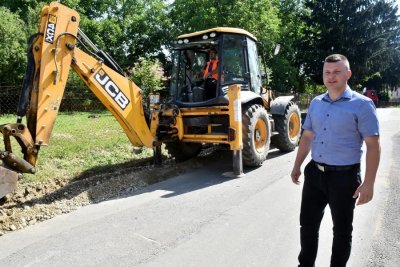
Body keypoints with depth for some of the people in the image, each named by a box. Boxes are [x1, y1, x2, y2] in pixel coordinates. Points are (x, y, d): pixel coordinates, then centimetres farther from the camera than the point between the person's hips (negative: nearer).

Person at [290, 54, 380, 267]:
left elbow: (373, 146, -11)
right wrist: (297, 166, 13)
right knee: (308, 223, 14)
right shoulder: (315, 103, 6)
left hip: (344, 177, -5)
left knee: (341, 229, 12)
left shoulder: (362, 104, -10)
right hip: (314, 173, 5)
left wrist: (368, 183, -16)